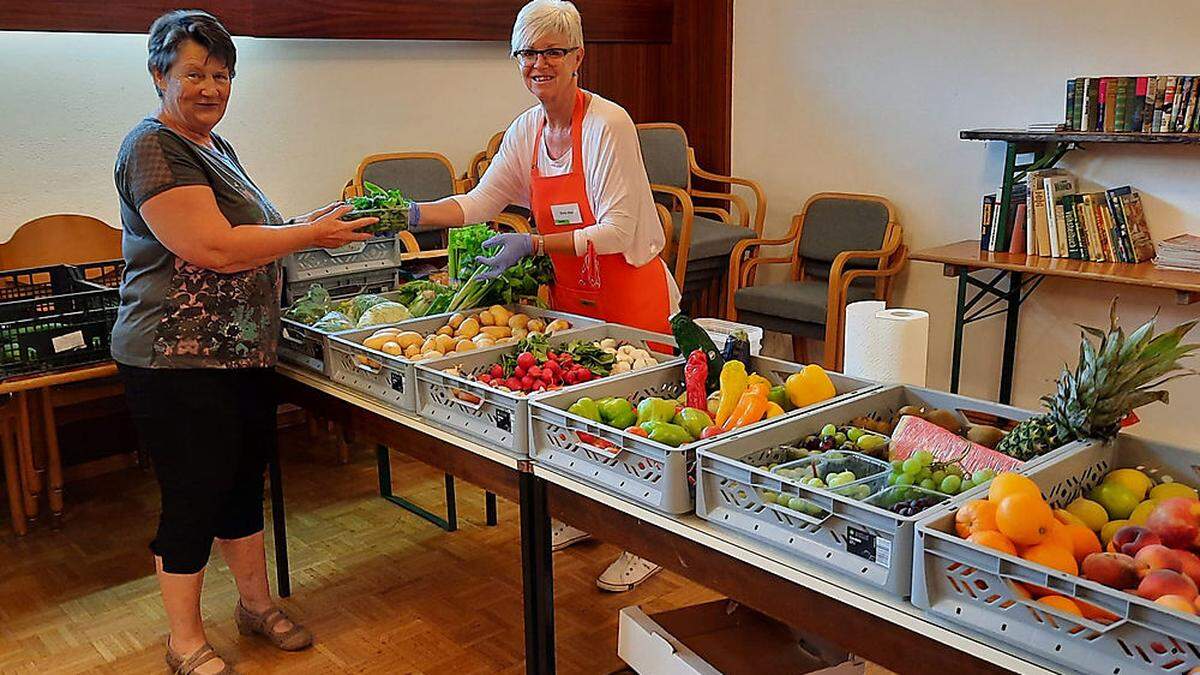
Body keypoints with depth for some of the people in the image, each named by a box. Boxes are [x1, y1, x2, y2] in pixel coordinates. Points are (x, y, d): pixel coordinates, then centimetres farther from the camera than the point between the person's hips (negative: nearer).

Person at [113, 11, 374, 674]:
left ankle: (256, 602, 36)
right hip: (177, 363, -9)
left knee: (245, 480, 18)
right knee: (195, 496, 2)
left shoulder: (215, 147, 15)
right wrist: (312, 234, -17)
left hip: (242, 353, 9)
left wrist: (310, 221, 11)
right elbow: (215, 248, -24)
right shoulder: (153, 149, -15)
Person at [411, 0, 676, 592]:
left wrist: (531, 244, -30)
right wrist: (413, 214, -12)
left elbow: (617, 231, -24)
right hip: (572, 293, 7)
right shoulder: (526, 131, 4)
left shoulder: (608, 125, -19)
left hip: (630, 294, -7)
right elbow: (479, 201, 3)